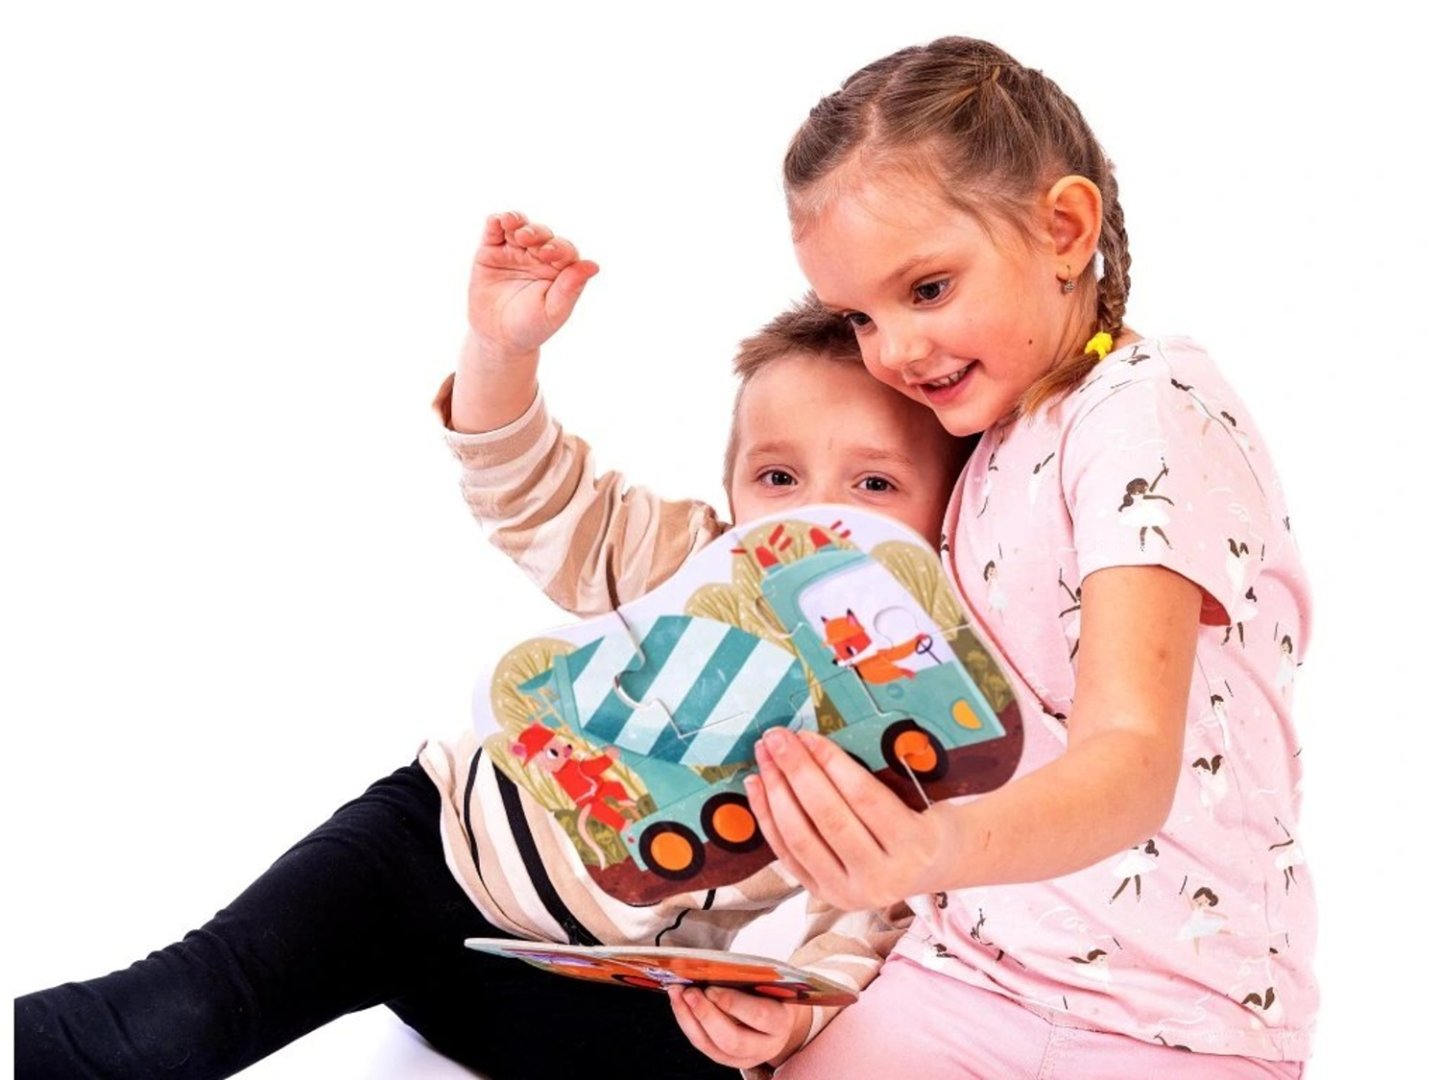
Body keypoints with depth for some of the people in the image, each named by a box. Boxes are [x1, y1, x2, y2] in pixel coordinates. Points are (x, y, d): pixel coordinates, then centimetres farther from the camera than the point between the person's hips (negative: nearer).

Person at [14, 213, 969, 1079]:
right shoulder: (688, 565, -7)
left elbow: (868, 920, -14)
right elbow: (531, 494, -4)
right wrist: (502, 349, -23)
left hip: (591, 986, 0)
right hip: (444, 836, 0)